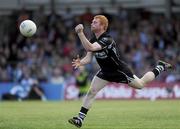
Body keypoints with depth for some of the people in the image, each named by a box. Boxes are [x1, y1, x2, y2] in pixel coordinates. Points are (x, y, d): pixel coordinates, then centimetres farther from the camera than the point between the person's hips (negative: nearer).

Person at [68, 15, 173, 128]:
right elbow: (88, 58, -6)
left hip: (120, 71, -6)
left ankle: (160, 68, 35)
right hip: (105, 72, 6)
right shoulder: (93, 40, -6)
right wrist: (80, 62, -28)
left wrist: (80, 33, -55)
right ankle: (80, 119, -5)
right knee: (91, 92, -8)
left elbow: (90, 48, -48)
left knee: (141, 84, 13)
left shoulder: (107, 39, -32)